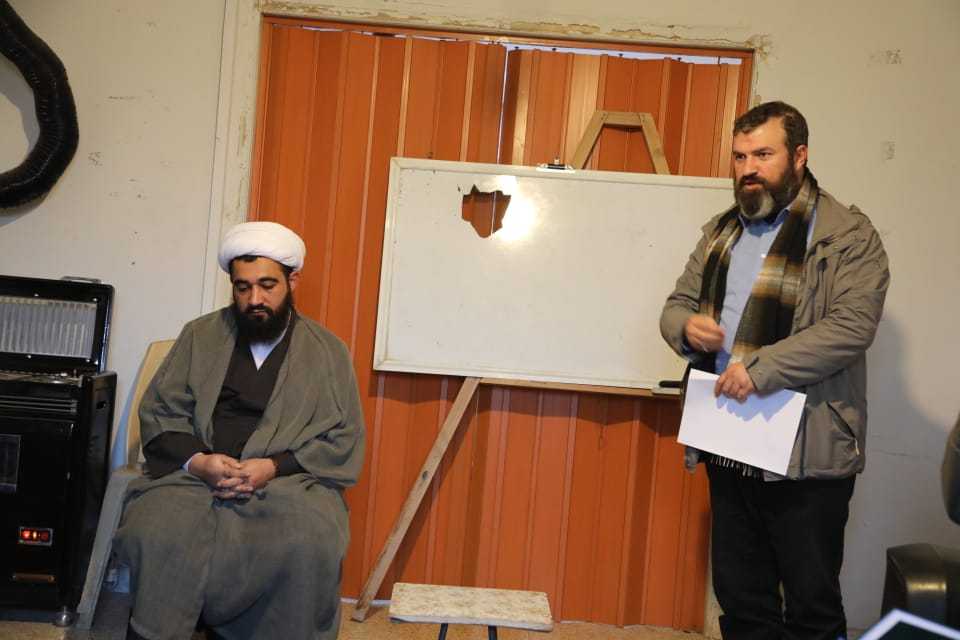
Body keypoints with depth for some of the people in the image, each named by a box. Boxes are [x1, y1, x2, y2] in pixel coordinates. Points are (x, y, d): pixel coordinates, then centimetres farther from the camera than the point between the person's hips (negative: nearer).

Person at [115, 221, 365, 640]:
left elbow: (344, 440, 3)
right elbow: (158, 412, 10)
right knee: (155, 534, -29)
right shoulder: (199, 336, 14)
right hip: (195, 476, 2)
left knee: (310, 548, -31)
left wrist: (274, 466, -12)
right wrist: (195, 460, -10)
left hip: (290, 482, -1)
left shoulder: (328, 352, 9)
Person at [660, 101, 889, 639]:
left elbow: (853, 325, -18)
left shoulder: (848, 233, -6)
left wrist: (762, 368, -24)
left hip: (807, 455, -6)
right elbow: (676, 304, 18)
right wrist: (686, 326, -5)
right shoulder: (720, 232, 14)